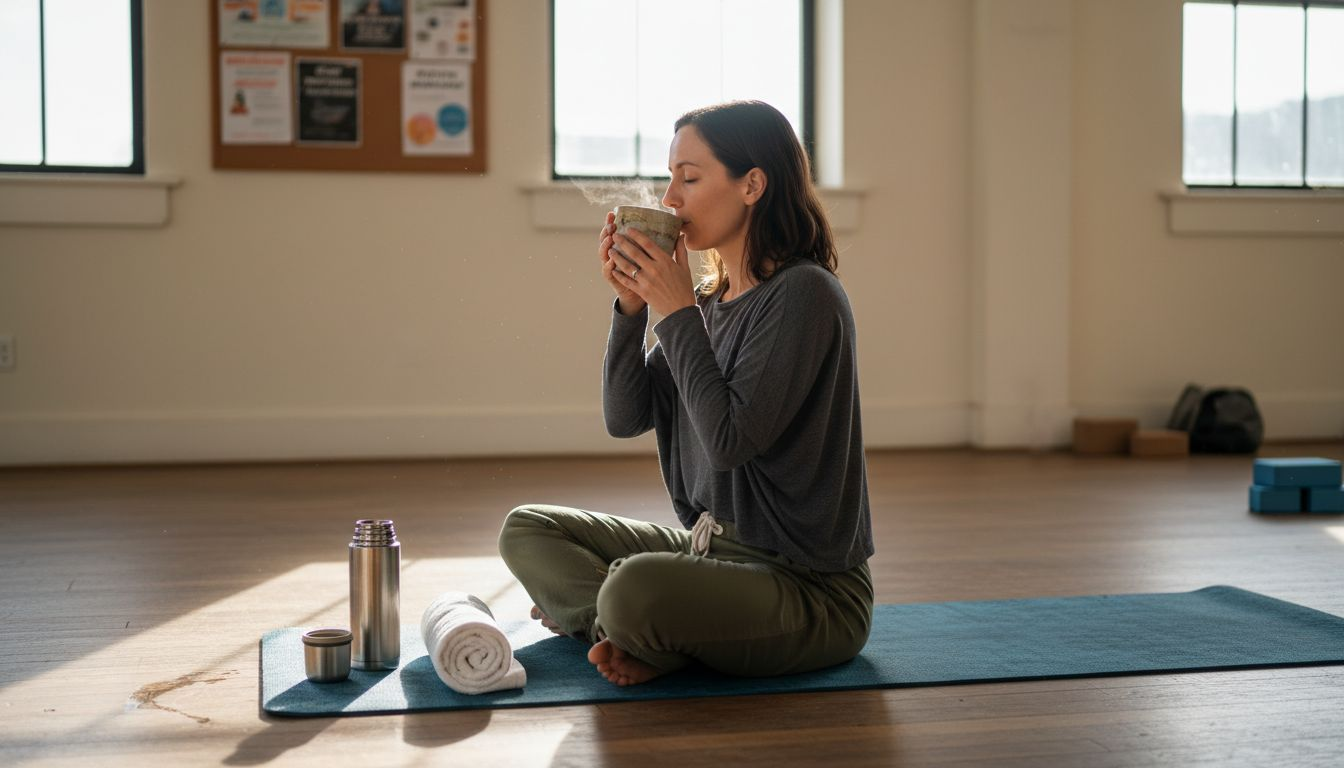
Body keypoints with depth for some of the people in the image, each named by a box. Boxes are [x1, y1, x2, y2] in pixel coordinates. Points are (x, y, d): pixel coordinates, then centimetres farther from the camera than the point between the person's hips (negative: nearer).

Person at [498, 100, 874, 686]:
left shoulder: (803, 295, -16)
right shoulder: (710, 300, 9)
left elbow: (730, 440, -23)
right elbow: (624, 417, 6)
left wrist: (677, 312, -17)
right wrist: (631, 306, -6)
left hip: (810, 588, -9)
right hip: (714, 548, 9)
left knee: (635, 591, -36)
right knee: (528, 529, 10)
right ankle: (629, 633, -8)